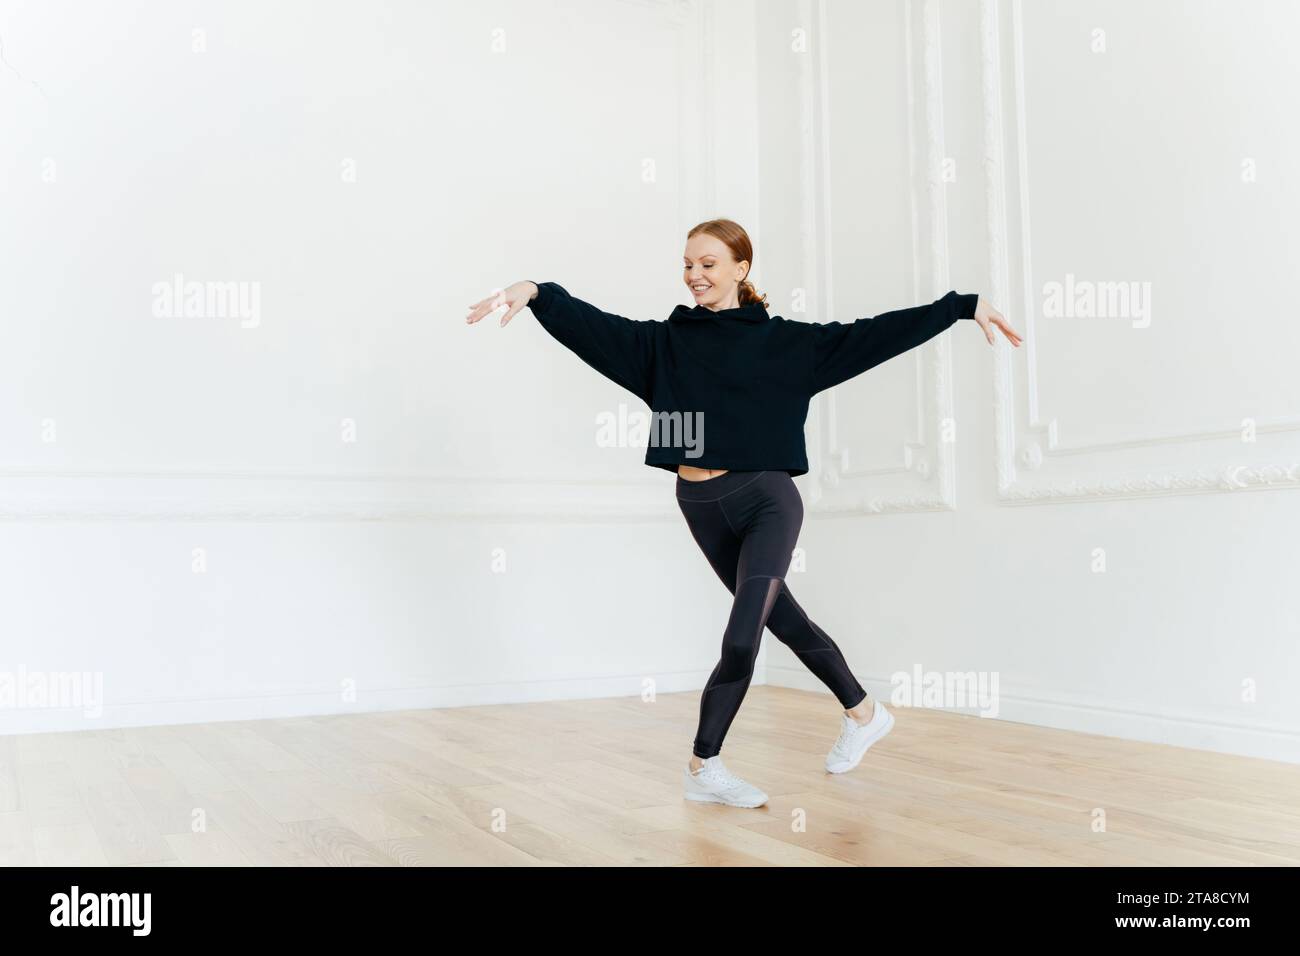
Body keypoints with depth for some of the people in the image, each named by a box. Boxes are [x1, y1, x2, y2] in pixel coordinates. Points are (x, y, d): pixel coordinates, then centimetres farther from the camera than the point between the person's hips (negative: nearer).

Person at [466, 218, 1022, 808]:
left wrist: (964, 306, -5)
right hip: (702, 510, 4)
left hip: (766, 500, -4)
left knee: (742, 637, -14)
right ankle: (864, 713, 35)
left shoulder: (784, 341, -1)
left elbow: (873, 335, -2)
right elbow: (588, 323, -5)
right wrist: (534, 291, -22)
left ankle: (702, 767, 4)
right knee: (784, 620, 16)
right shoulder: (664, 342, 5)